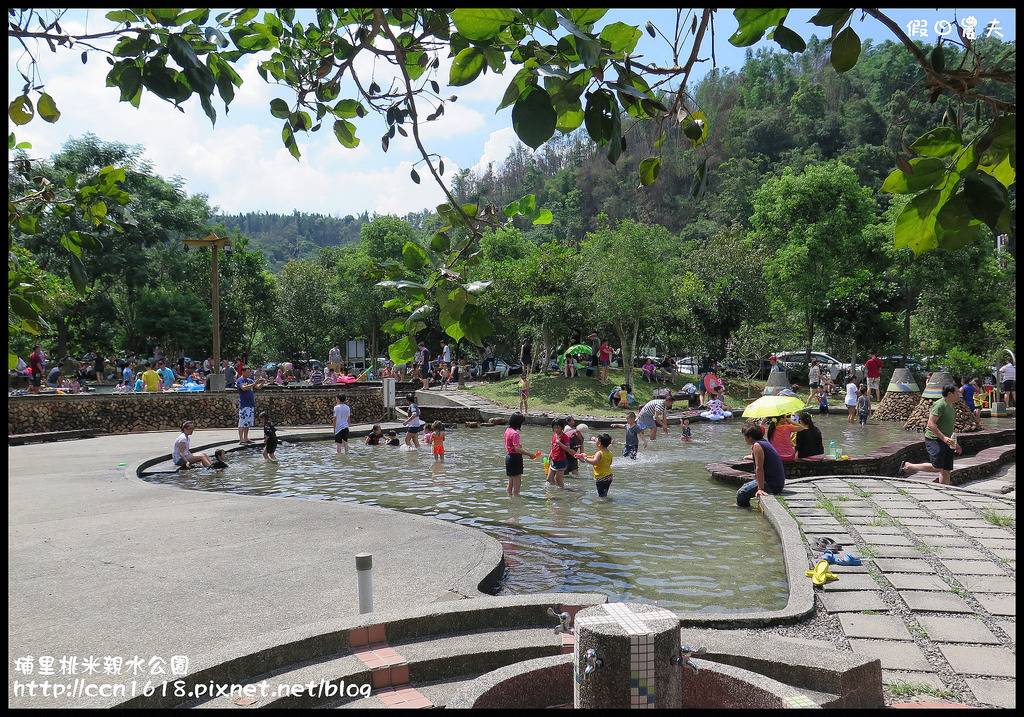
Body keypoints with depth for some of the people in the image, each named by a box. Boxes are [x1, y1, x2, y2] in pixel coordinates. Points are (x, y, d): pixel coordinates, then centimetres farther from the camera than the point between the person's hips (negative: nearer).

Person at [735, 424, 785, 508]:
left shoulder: (757, 445, -16)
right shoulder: (765, 442, 13)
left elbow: (759, 469, -22)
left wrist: (760, 489, -25)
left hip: (772, 485, -11)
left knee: (741, 493, -16)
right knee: (745, 486, 25)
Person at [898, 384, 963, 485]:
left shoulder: (951, 407, 18)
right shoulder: (939, 405, -13)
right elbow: (931, 424, -21)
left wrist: (955, 443, 27)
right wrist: (944, 438, -27)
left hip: (946, 441, 10)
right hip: (934, 439, -10)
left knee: (947, 470, 5)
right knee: (937, 467, -16)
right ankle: (907, 467, -3)